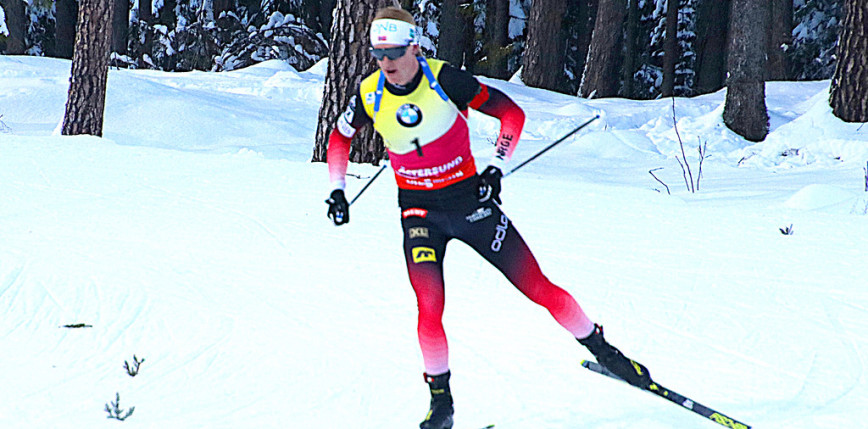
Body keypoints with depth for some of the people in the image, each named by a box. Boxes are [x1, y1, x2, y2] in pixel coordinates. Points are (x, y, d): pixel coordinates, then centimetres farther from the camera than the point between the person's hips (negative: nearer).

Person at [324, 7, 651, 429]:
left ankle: (601, 349, 18)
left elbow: (512, 113, -9)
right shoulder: (370, 94, -8)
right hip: (420, 211, 1)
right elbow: (339, 138, 13)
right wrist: (337, 191, 6)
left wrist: (495, 169, -17)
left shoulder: (444, 79, -17)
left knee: (538, 288, 0)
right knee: (430, 309, -17)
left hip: (470, 199, -1)